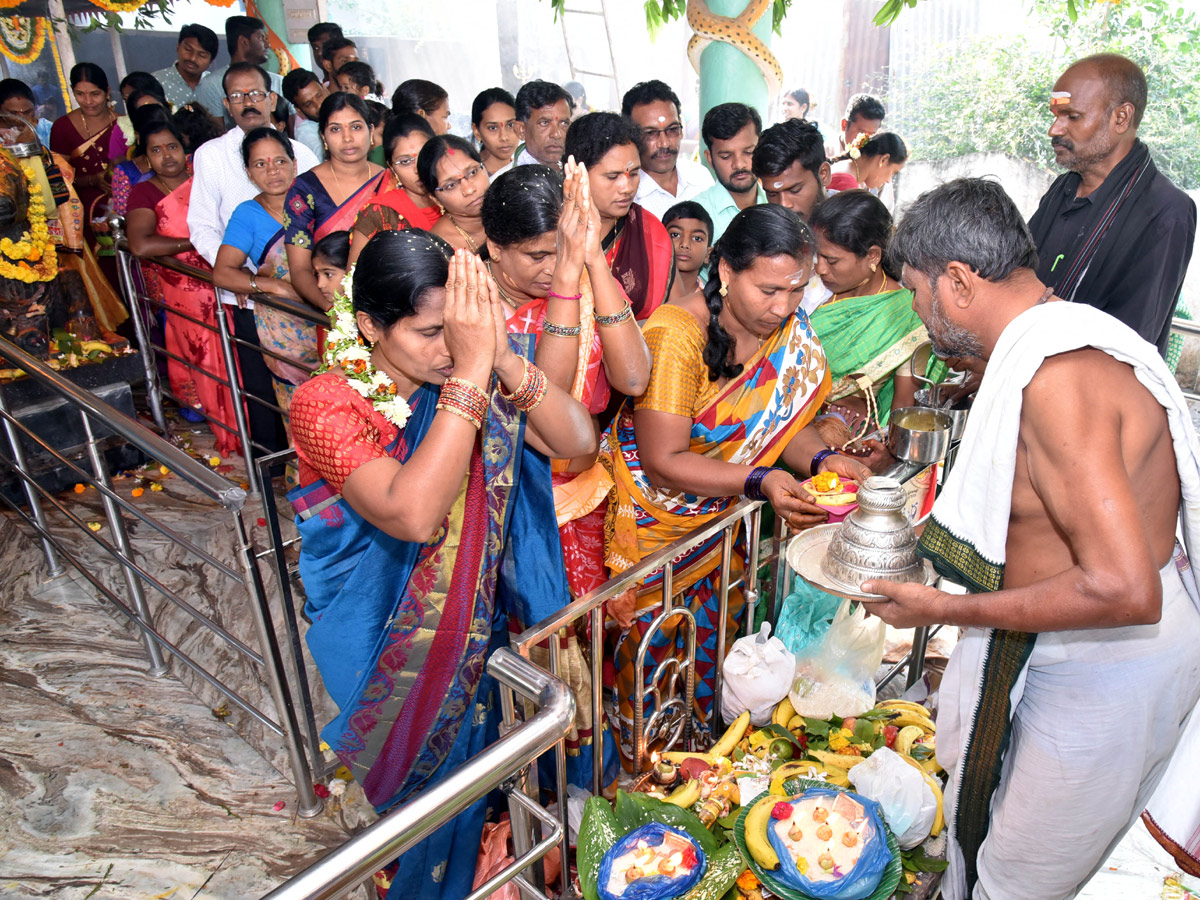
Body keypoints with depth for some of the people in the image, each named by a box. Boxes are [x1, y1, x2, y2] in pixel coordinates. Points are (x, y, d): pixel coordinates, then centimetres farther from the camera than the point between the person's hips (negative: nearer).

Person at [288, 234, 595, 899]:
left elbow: (576, 440, -14)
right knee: (433, 788, 11)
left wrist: (503, 357, -28)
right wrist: (471, 369, -37)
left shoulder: (470, 380, -7)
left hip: (479, 620, 4)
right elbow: (413, 515, -37)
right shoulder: (326, 404, -22)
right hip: (393, 640, -3)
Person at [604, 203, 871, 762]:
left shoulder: (789, 329, -7)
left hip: (721, 520, 5)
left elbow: (783, 419, 3)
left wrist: (820, 459, -18)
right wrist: (760, 481, -34)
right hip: (652, 512, -5)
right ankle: (635, 757, 34)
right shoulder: (675, 335, -26)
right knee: (651, 647, 9)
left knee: (717, 639, 15)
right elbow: (663, 460, -25)